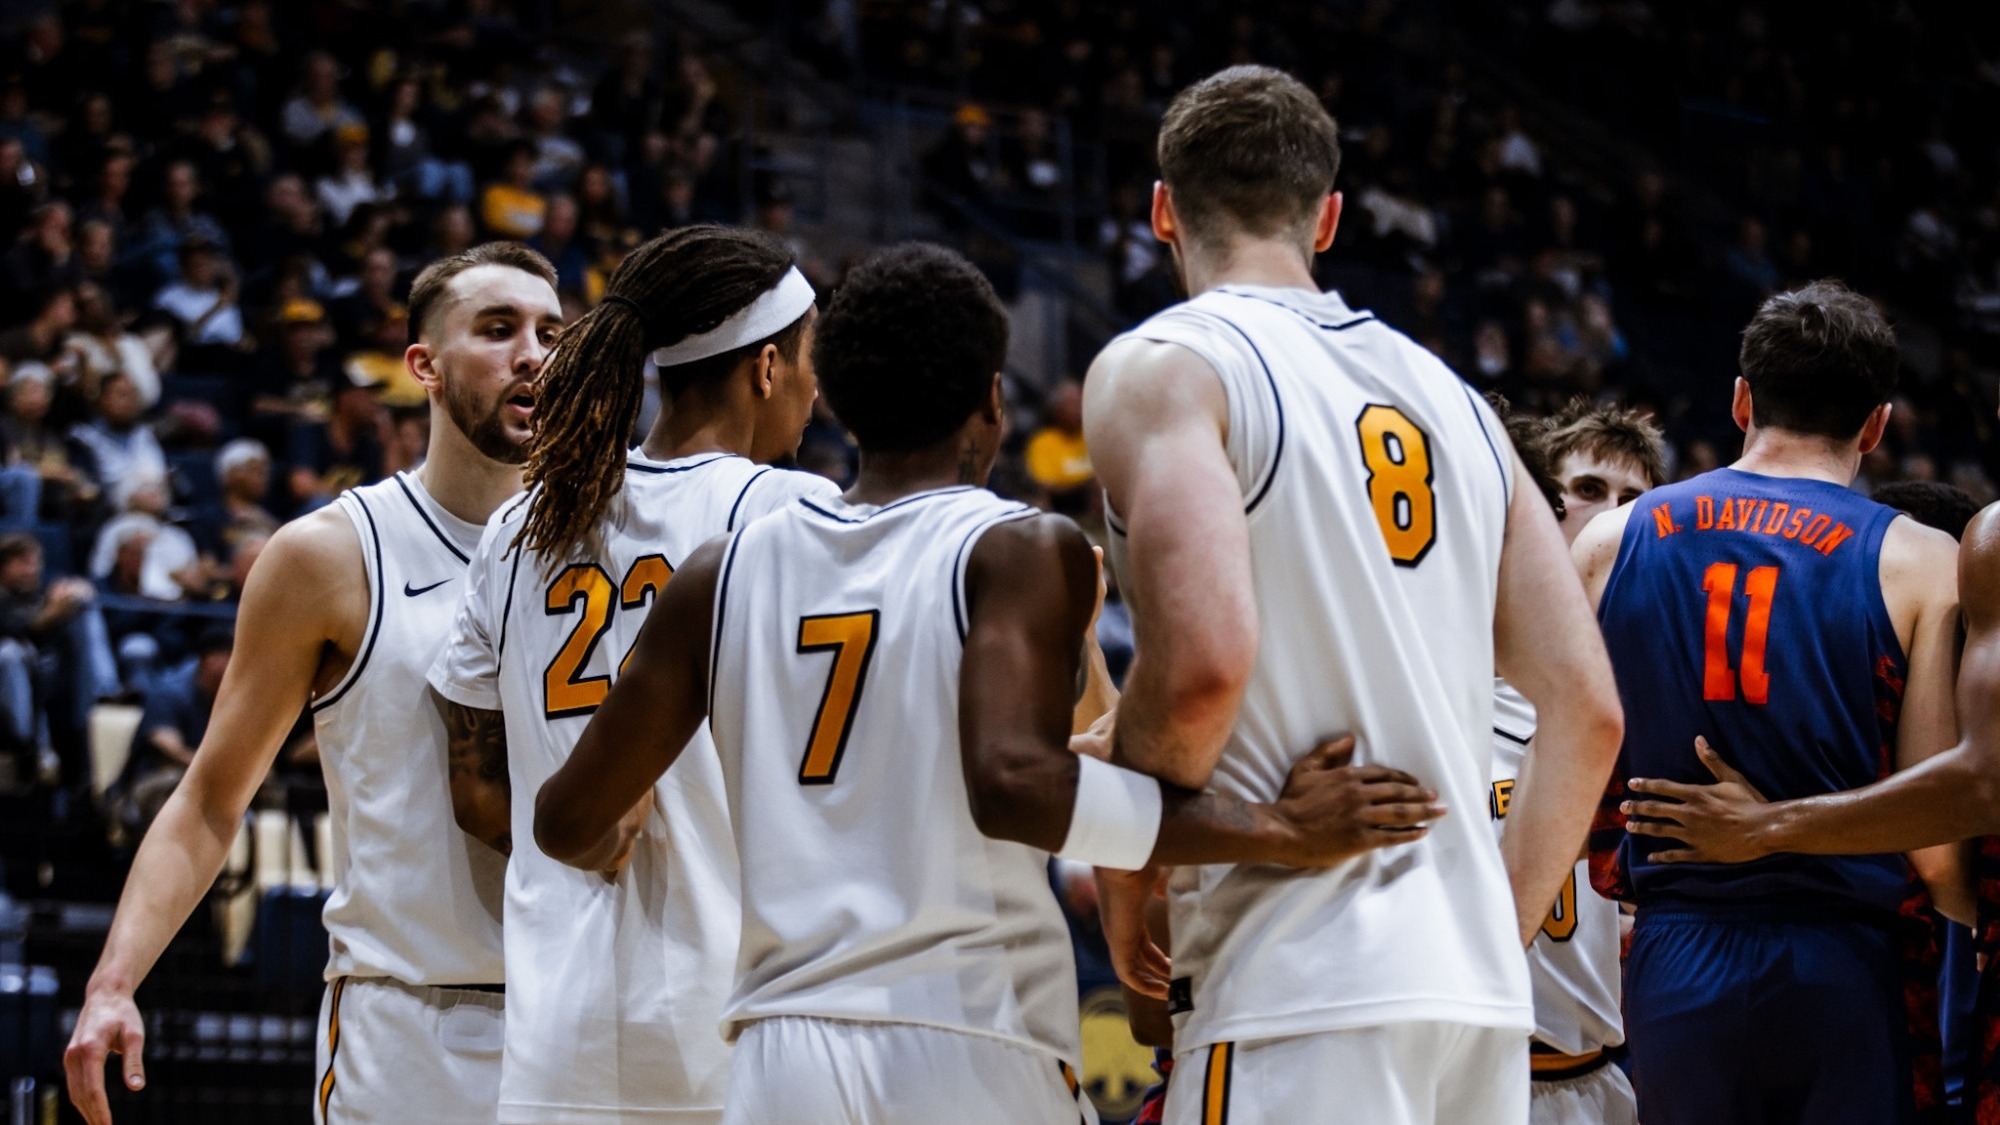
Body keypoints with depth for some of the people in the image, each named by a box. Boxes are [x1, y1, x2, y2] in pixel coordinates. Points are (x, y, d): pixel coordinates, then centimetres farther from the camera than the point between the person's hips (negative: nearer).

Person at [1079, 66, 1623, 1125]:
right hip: (1478, 993, 7)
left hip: (1304, 998, -7)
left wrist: (1124, 861, -3)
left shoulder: (1161, 368, -2)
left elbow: (1204, 658, -18)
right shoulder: (1448, 396, 18)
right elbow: (1586, 709, 14)